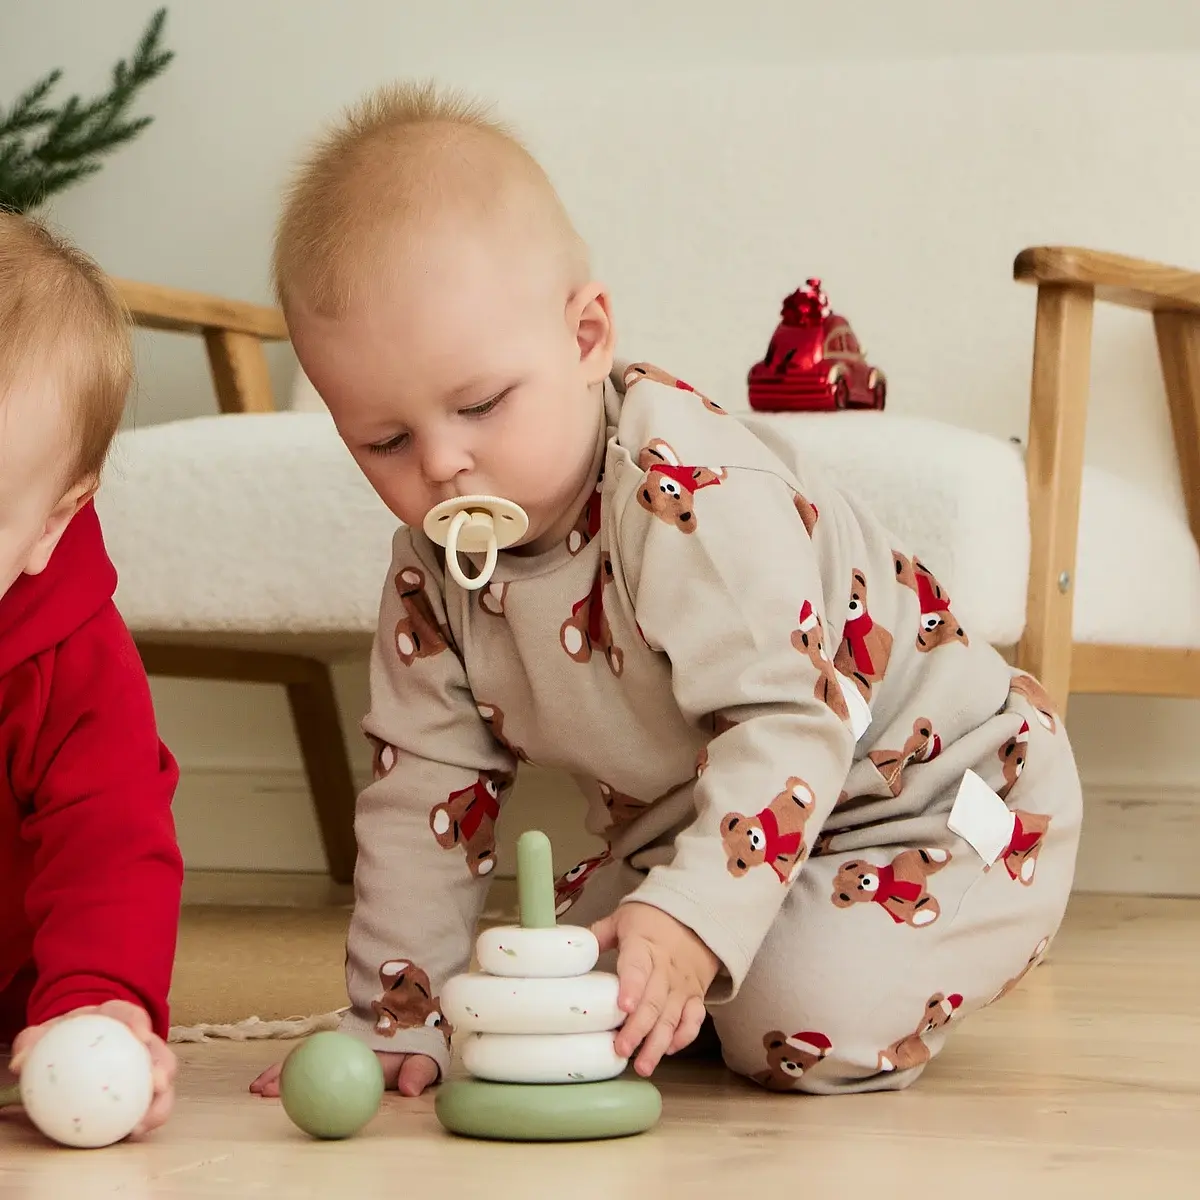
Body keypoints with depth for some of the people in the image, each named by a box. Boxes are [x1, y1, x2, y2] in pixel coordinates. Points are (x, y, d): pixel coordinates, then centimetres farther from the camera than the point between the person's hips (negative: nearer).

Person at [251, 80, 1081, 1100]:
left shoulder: (700, 499, -32)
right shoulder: (435, 566, -8)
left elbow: (787, 728, -36)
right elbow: (426, 785, -1)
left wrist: (691, 917, -48)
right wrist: (396, 1020, -4)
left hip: (936, 797, -7)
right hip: (699, 823, 7)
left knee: (812, 1016, -28)